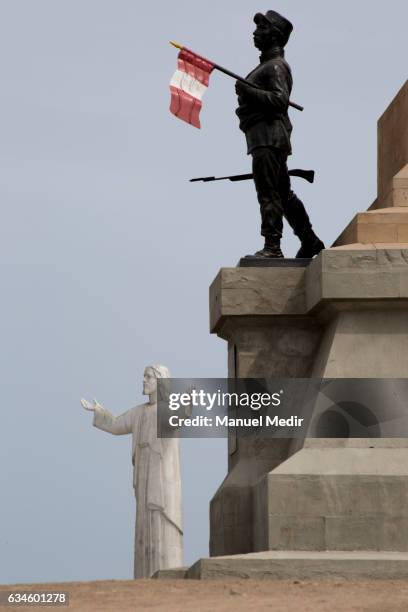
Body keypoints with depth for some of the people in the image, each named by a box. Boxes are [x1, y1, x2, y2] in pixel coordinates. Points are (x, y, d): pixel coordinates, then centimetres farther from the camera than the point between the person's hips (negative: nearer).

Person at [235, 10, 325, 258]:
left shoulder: (276, 66, -10)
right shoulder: (267, 65, 22)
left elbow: (280, 100, -23)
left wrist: (249, 91, -24)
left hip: (269, 137, -11)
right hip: (267, 138, 11)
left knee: (268, 193, -13)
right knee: (283, 193, 15)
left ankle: (272, 247, -15)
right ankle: (310, 242, 20)